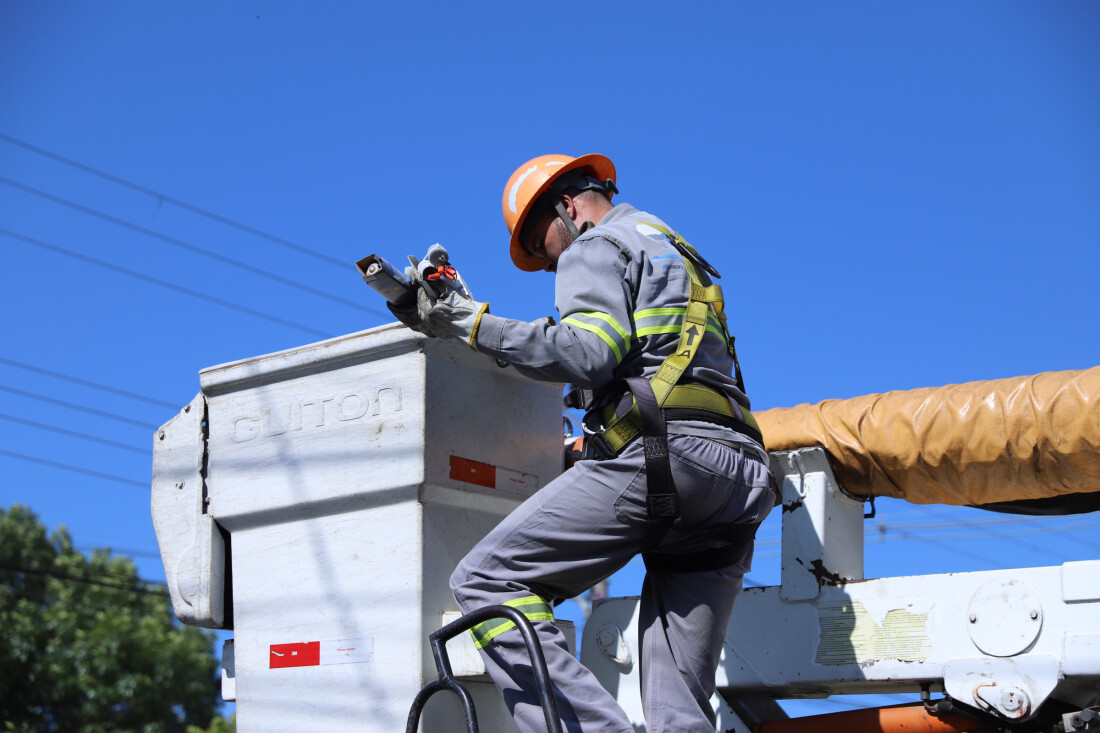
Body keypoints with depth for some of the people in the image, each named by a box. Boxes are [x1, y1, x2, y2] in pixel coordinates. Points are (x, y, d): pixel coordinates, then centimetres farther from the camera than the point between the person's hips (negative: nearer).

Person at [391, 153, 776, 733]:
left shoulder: (594, 249, 8)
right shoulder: (683, 257, 36)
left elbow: (588, 353, -11)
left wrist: (473, 323, -6)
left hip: (661, 453, -9)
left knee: (486, 580, -9)